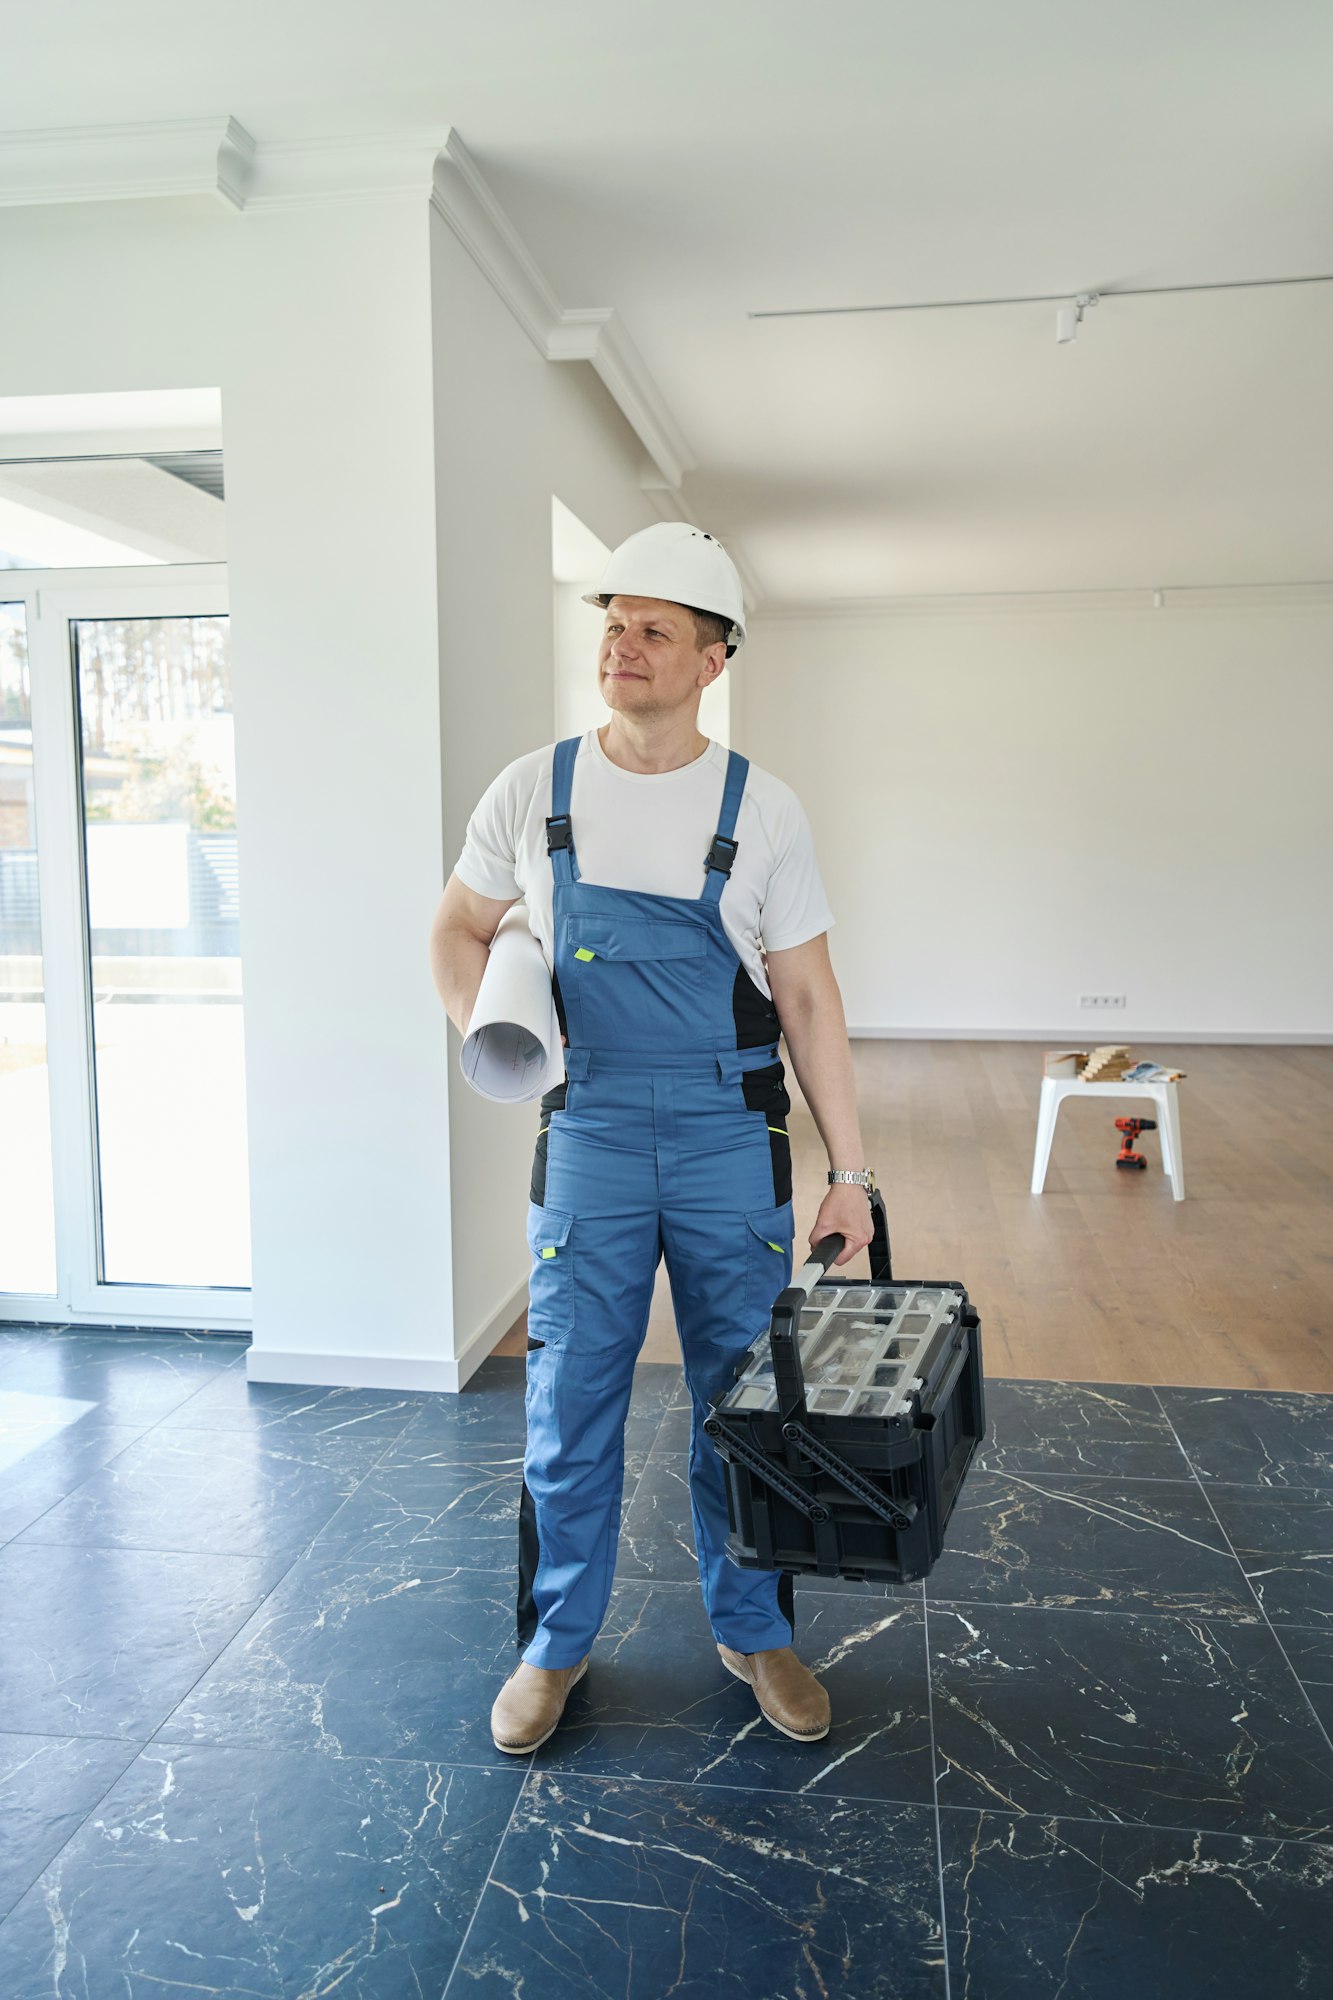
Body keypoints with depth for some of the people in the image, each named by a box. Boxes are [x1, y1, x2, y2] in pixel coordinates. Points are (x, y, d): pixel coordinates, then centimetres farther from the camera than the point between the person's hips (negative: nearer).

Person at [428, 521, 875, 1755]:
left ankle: (752, 1630, 33)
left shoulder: (763, 810, -3)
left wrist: (849, 1169, -2)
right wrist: (480, 1031, -8)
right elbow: (459, 927, 13)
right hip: (588, 1136, 1)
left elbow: (807, 995, 0)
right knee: (570, 1405, 8)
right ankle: (558, 1642, 29)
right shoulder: (533, 792, 0)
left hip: (733, 1143, 0)